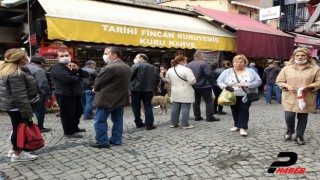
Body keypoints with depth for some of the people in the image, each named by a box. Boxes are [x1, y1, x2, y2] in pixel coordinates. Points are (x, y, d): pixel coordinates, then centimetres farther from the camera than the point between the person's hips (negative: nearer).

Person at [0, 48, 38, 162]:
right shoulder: (16, 74, -24)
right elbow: (20, 96, -27)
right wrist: (27, 112, -25)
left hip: (11, 106, 10)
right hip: (17, 107, -10)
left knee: (17, 128, 20)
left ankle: (14, 150, 33)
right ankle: (17, 154, 14)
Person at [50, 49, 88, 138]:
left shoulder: (72, 66, 18)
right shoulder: (56, 68, -11)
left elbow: (86, 75, 10)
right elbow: (68, 79, -28)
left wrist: (77, 69, -10)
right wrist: (78, 77, -7)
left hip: (75, 94, 9)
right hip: (65, 95, -9)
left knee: (78, 111, 19)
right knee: (67, 114, -4)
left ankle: (75, 128, 37)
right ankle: (69, 132, 9)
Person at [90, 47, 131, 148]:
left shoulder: (110, 67, -20)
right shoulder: (127, 68, 10)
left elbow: (98, 83, -13)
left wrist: (96, 89, 7)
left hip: (107, 98, -9)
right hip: (121, 98, 9)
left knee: (100, 121, 1)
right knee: (118, 120, 13)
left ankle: (102, 142, 5)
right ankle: (116, 140, 19)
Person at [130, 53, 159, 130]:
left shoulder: (136, 65, -7)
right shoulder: (153, 67, 10)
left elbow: (130, 76, -12)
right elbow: (157, 79, 10)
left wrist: (130, 85, 5)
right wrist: (153, 87, 16)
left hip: (136, 89, -4)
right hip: (148, 90, 4)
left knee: (136, 107, 10)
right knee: (148, 107, 7)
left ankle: (138, 123, 15)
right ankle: (149, 124, 2)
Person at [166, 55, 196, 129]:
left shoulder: (170, 70, 6)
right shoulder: (186, 70, -15)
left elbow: (168, 80, 15)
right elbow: (192, 81, -17)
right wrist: (186, 82, 3)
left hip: (175, 93, 7)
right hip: (185, 93, -6)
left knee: (175, 108, 13)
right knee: (185, 108, 0)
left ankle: (173, 123, 20)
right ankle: (185, 124, 3)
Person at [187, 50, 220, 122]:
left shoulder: (189, 65, 7)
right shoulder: (204, 64, -15)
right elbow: (208, 75, -18)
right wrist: (210, 82, -4)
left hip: (193, 86, 6)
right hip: (204, 86, -6)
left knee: (196, 101, 14)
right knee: (208, 101, 3)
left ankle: (197, 116, 16)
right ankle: (209, 117, 2)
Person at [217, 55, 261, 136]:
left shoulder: (250, 71, 1)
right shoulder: (227, 72, 2)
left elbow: (258, 81, -4)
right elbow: (219, 81, 1)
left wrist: (247, 85, -20)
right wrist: (225, 86, -20)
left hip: (245, 96, -2)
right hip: (233, 96, 2)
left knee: (244, 110, -9)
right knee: (235, 111, 10)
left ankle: (243, 127, -7)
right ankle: (237, 125, 25)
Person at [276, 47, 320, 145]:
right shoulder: (286, 68, 3)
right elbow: (279, 81, 5)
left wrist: (308, 87, -17)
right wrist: (287, 86, -14)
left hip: (306, 99, 0)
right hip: (290, 98, 0)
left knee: (302, 117, 8)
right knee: (289, 116, -6)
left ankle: (299, 136, 24)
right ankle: (290, 130, 26)